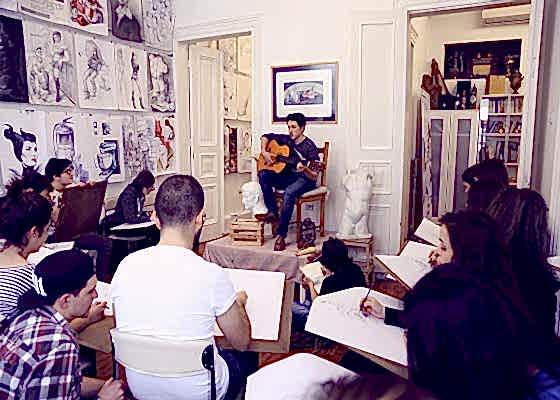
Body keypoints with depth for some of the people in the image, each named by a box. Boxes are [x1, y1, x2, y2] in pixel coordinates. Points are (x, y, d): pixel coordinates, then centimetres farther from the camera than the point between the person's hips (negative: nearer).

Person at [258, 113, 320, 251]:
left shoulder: (309, 147, -11)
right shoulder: (286, 140, 6)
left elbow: (314, 177, -15)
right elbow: (265, 137, 20)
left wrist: (304, 169, -37)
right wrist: (264, 152, 3)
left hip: (304, 179, -6)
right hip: (286, 176, 6)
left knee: (289, 192, -37)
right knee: (263, 175, -19)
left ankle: (281, 234, -31)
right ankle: (272, 211, -14)